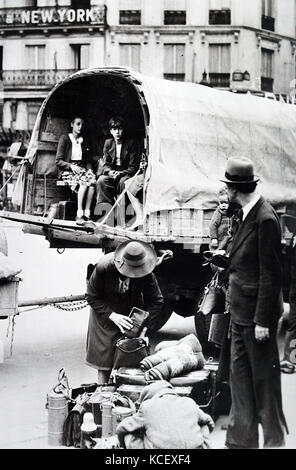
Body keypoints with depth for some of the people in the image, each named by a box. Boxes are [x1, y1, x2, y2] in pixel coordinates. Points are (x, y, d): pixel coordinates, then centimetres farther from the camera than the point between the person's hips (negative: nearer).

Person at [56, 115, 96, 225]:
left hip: (82, 169, 4)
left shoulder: (85, 141, 18)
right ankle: (79, 214, -40)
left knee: (92, 180, -32)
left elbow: (89, 160, 20)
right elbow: (58, 161, -3)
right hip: (67, 171, -4)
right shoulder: (65, 138, 2)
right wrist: (71, 166, -18)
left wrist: (89, 169, -2)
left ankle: (87, 214, -36)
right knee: (84, 182, -36)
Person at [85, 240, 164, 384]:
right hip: (105, 312, -1)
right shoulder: (103, 267, -31)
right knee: (104, 357, 0)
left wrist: (146, 328, -26)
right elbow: (91, 297, -19)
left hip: (132, 313, 1)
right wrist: (112, 315, -29)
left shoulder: (146, 273, -27)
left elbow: (156, 301, -17)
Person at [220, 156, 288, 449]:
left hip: (256, 316, -9)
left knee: (264, 379, 5)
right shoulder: (247, 214, 7)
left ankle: (275, 440, 20)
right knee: (240, 376, 14)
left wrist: (263, 320, -19)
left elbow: (270, 274, -19)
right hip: (241, 313, 9)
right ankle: (241, 441, 24)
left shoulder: (265, 219, -20)